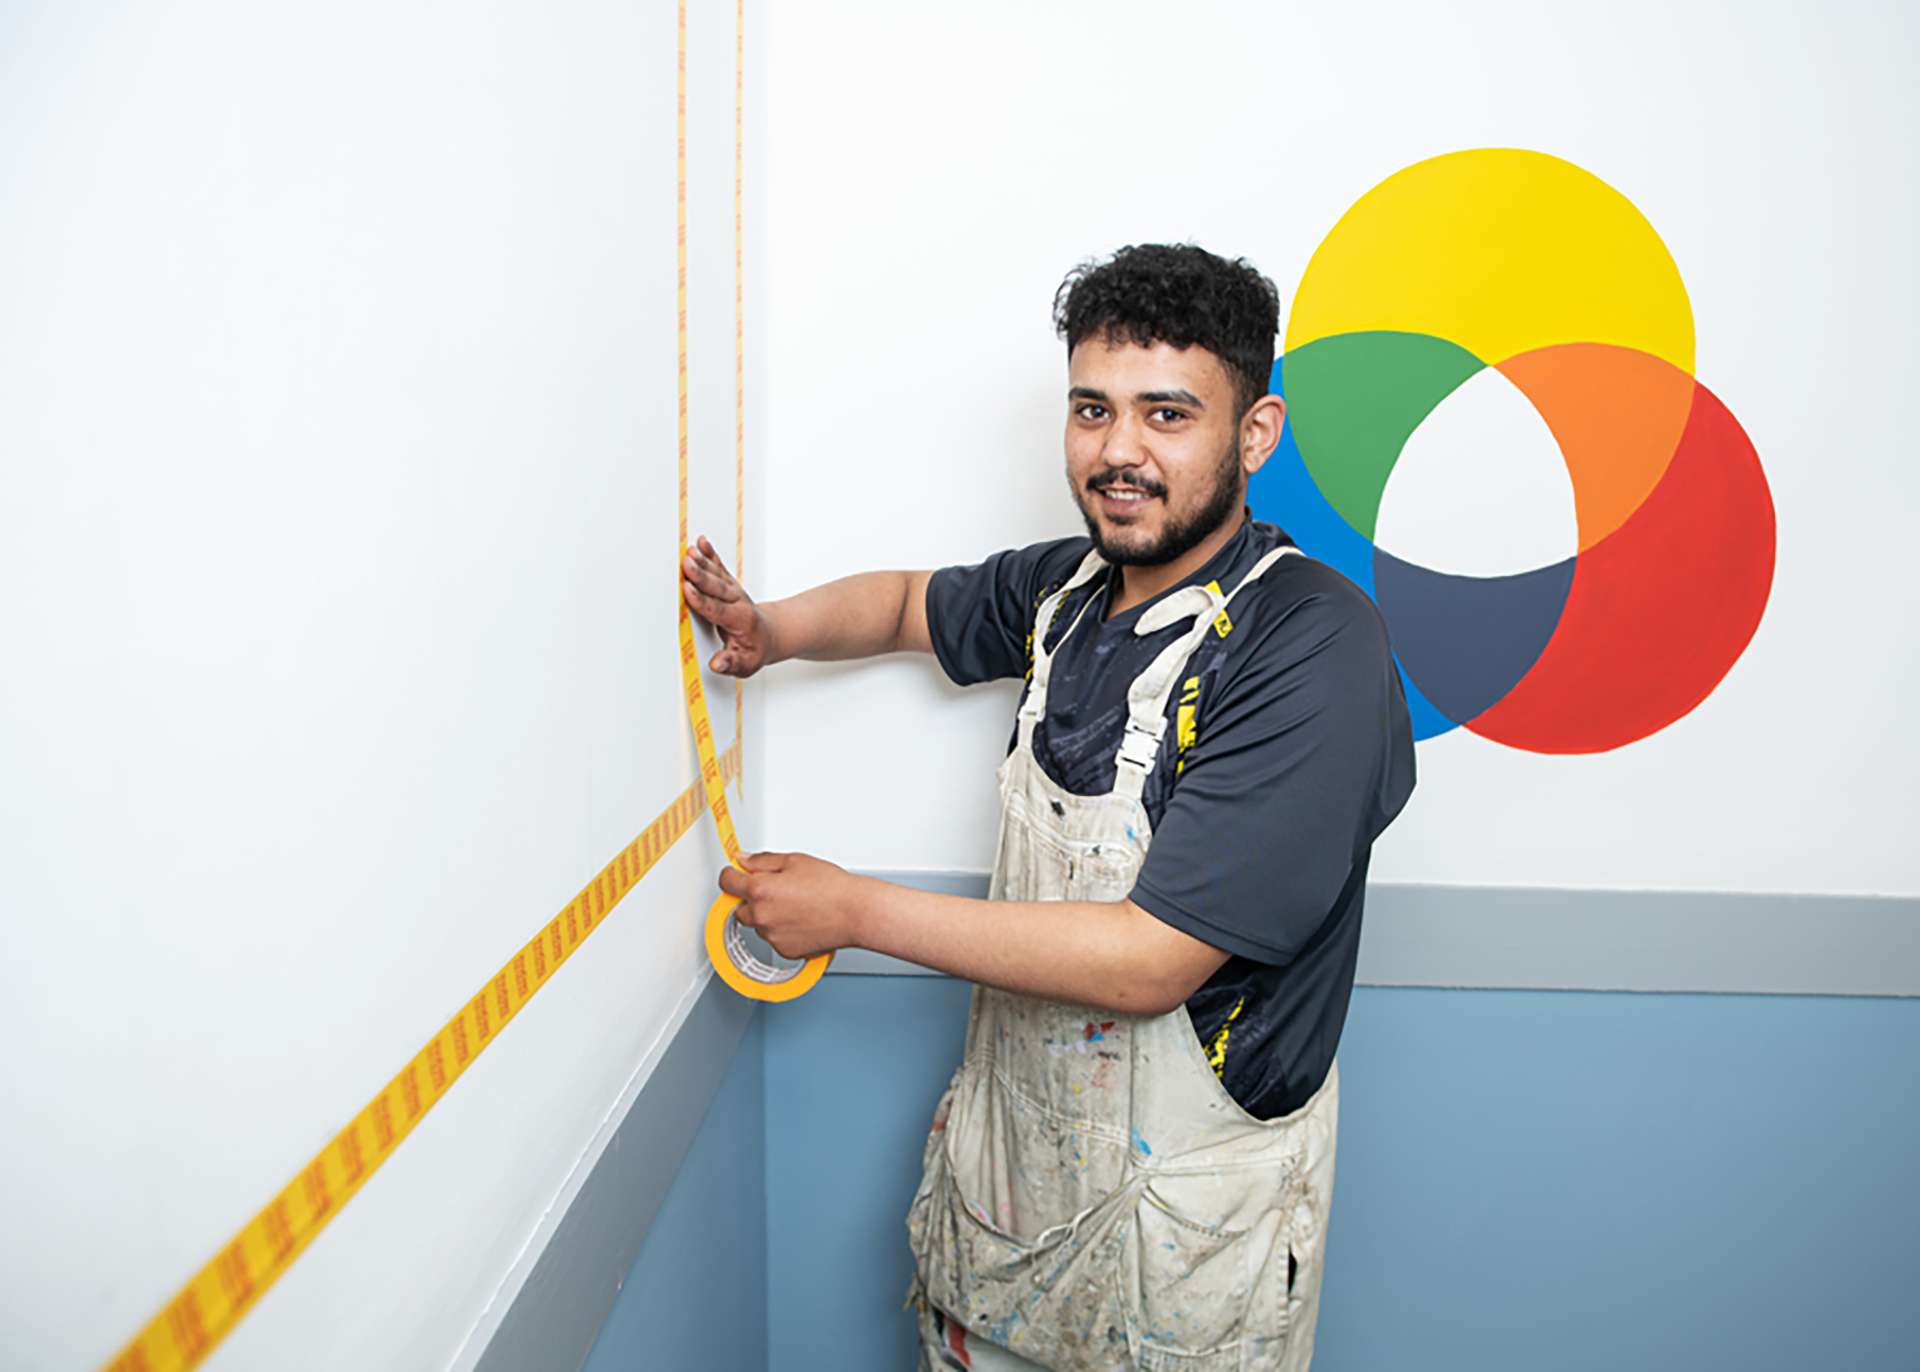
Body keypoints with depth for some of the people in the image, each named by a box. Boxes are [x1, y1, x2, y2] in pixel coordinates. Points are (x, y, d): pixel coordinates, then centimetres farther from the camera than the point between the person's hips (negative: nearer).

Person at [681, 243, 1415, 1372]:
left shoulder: (1315, 645, -25)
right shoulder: (1071, 584, -2)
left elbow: (1149, 962, -28)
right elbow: (914, 603, 19)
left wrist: (854, 910, -21)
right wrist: (769, 630, -2)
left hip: (1190, 1208, -6)